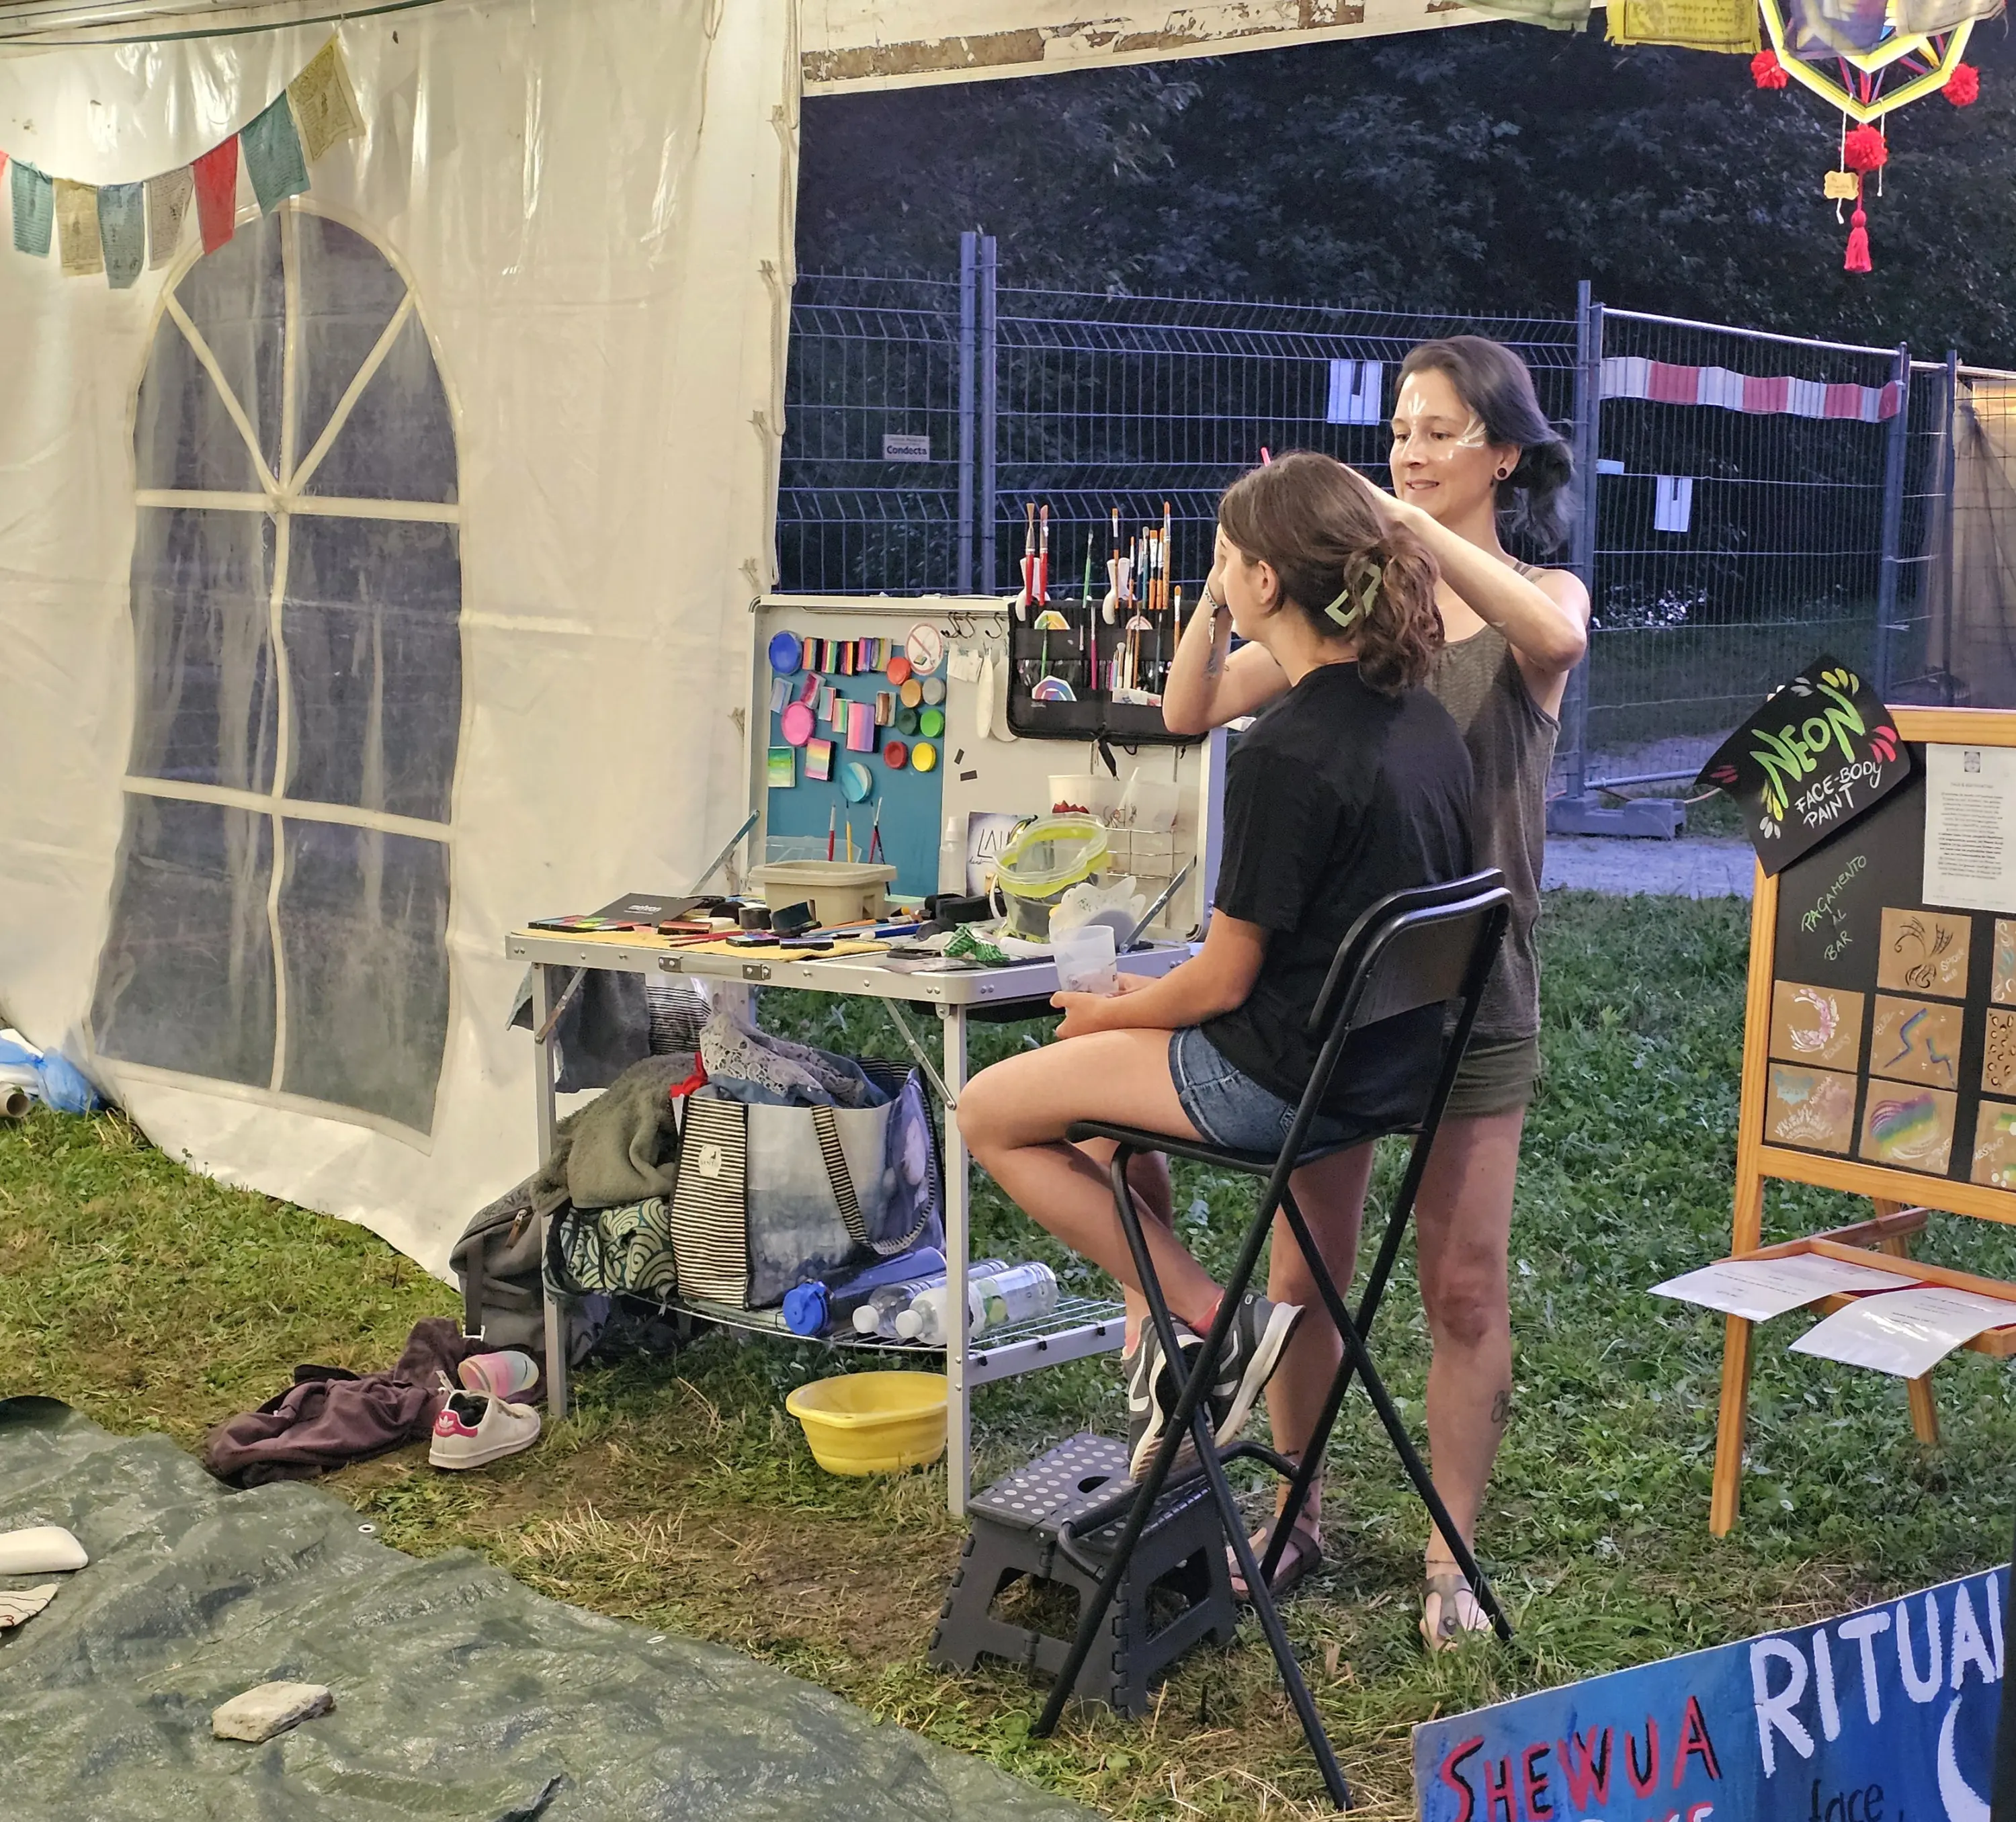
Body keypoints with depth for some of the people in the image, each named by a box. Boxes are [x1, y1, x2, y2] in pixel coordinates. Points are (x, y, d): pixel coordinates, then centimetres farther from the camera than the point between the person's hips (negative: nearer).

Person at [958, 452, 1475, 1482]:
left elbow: (1224, 980, -20)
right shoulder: (1423, 719, 2)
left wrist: (1108, 1011, 1)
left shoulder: (1284, 754, -25)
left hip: (1281, 1081, -9)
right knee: (1109, 1073, 29)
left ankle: (1211, 1324, 7)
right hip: (1385, 1061, 9)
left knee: (990, 1113, 7)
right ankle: (1155, 1340, 26)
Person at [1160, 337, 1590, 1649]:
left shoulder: (1537, 598, 1)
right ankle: (1297, 1517, 26)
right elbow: (1191, 709, -3)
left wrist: (1410, 522, -30)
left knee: (1465, 1284, 4)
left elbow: (1555, 635, -27)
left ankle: (1453, 1553, 17)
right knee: (1307, 1266, 9)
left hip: (1471, 985, -2)